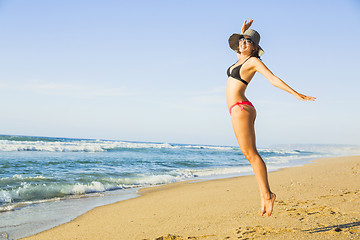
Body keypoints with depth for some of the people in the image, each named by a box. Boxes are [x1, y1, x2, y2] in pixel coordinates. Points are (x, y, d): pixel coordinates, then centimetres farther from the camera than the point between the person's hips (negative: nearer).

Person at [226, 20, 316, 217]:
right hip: (238, 110, 9)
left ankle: (267, 194, -12)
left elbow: (274, 80, -11)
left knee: (250, 153, -13)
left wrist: (296, 94, -18)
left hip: (241, 108, -9)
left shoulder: (254, 61, -5)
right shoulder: (241, 59, 19)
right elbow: (236, 45, 44)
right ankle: (264, 194, 6)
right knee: (250, 153, 5)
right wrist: (242, 31, 32)